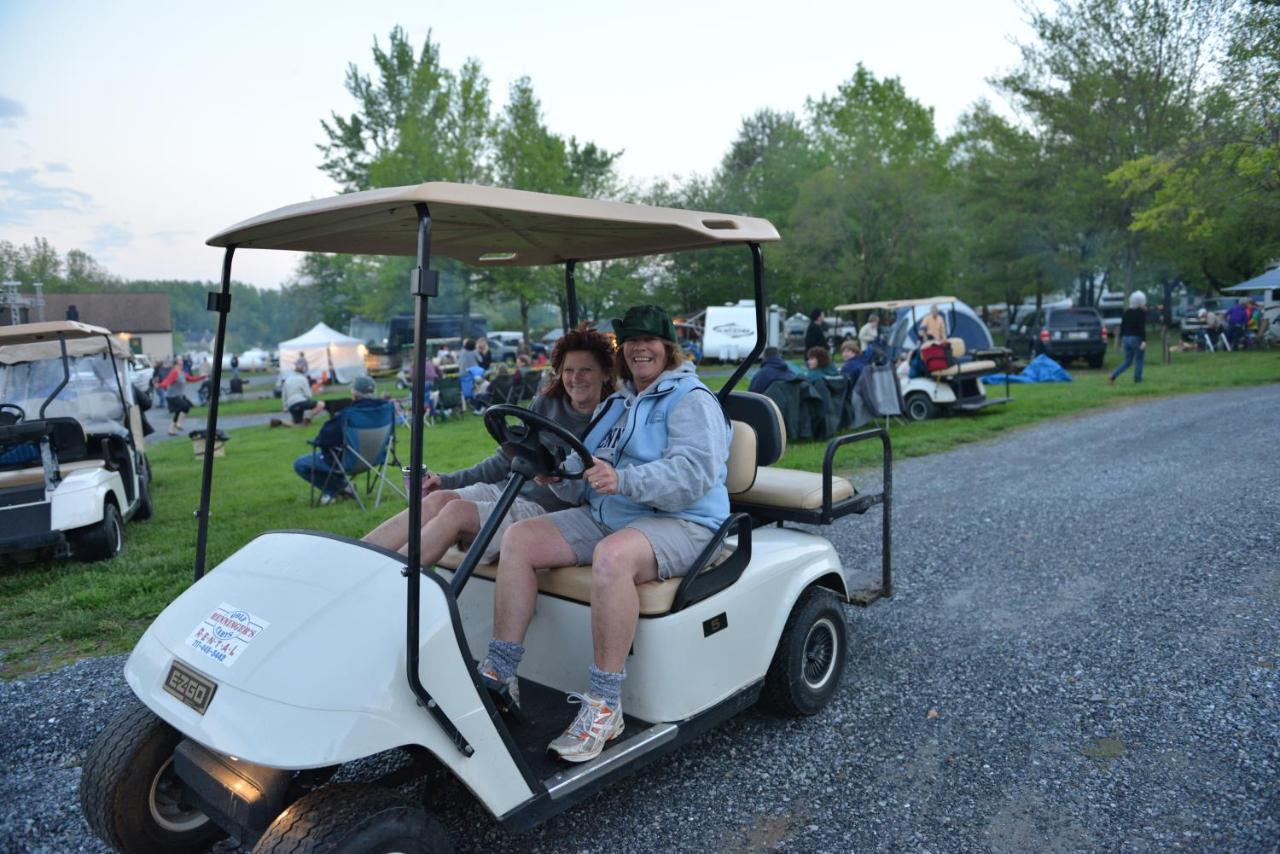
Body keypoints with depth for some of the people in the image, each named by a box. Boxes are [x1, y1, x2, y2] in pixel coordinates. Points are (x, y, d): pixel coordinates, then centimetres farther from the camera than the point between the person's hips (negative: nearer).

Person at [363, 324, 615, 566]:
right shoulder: (545, 404, 13)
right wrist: (447, 481, 14)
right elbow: (506, 460, 19)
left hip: (543, 510, -5)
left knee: (457, 511, -26)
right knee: (438, 499, -20)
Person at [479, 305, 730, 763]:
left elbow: (694, 473, -22)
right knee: (519, 538, -8)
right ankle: (499, 673, -7)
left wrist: (622, 480, -35)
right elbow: (588, 481, 18)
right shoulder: (616, 403, 20)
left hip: (681, 523, -7)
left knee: (612, 557, -38)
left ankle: (605, 705, -28)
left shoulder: (692, 400, -5)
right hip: (605, 518, 8)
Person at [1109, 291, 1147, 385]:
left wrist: (1121, 340, 18)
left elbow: (1122, 327, 11)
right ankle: (1137, 380, 7)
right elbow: (1142, 328, -17)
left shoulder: (1126, 312, 9)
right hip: (1137, 338, -6)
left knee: (1127, 361, 12)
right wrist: (1144, 341, -19)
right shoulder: (1142, 312, -9)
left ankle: (1112, 376, -4)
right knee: (1139, 360, 6)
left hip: (1126, 338, 6)